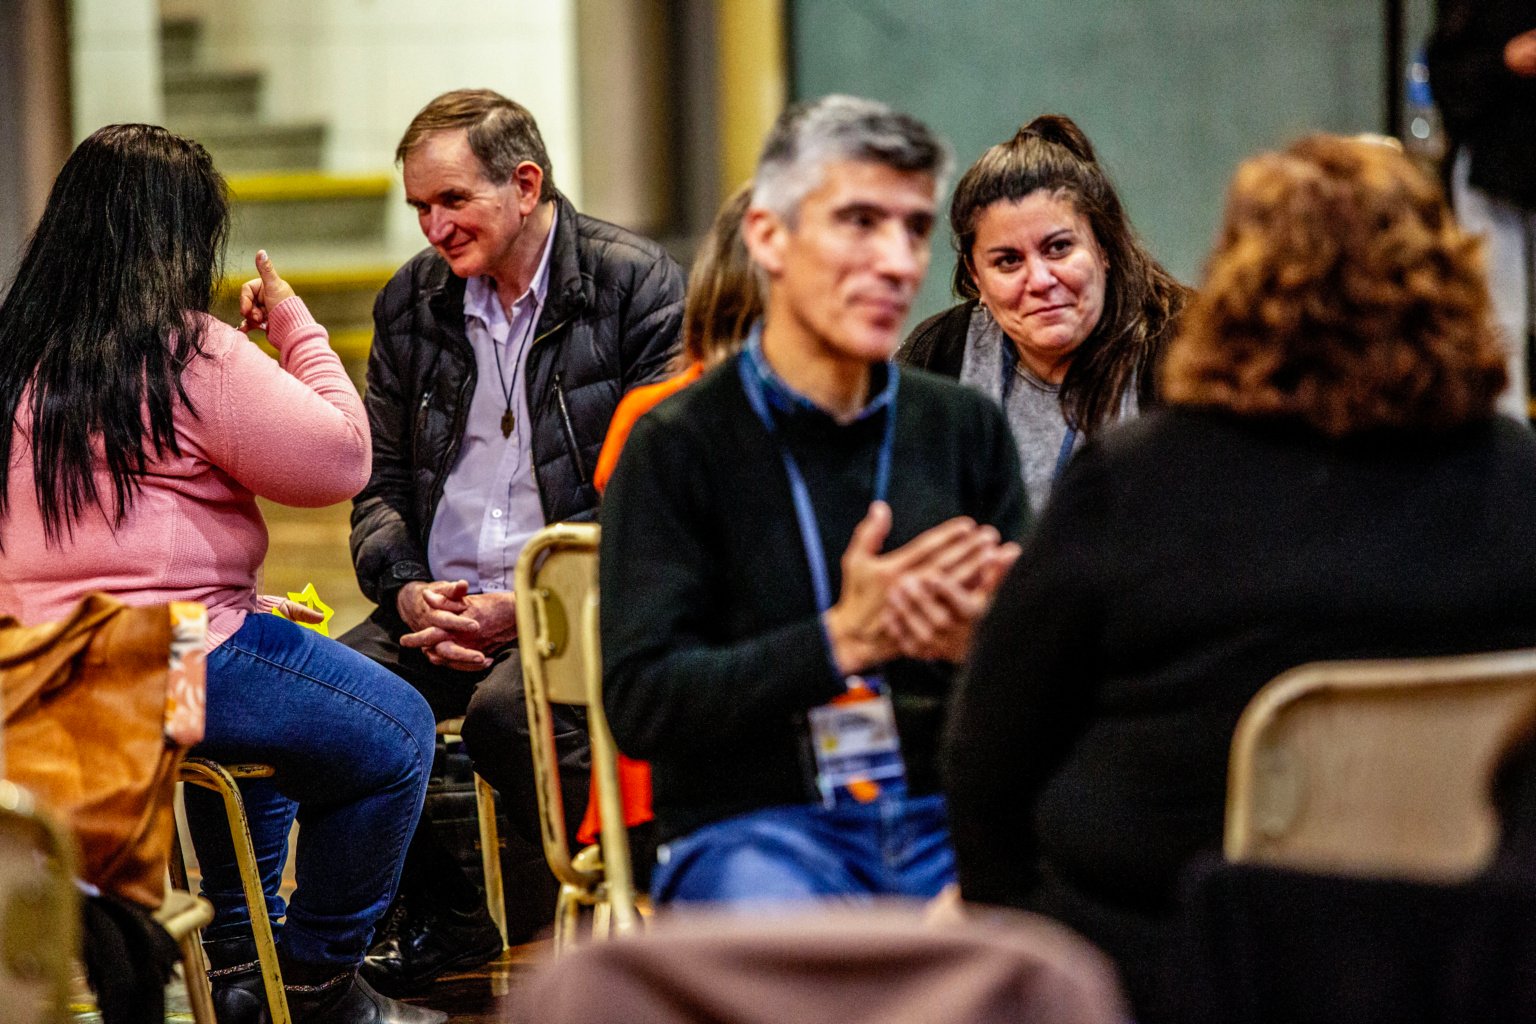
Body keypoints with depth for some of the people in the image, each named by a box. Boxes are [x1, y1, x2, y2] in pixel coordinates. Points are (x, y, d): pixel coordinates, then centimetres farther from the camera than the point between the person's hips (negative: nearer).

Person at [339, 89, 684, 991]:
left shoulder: (638, 285, -3)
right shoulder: (412, 302, 14)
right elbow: (381, 479, 19)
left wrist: (527, 606, -16)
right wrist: (408, 591, -2)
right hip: (440, 606, 5)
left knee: (507, 709, -36)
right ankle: (442, 920, 0)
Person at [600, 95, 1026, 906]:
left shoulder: (964, 428, 15)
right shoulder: (677, 444, 2)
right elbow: (639, 702, -6)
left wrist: (981, 639, -11)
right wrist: (844, 637, -17)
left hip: (946, 814, 4)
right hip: (748, 827, -3)